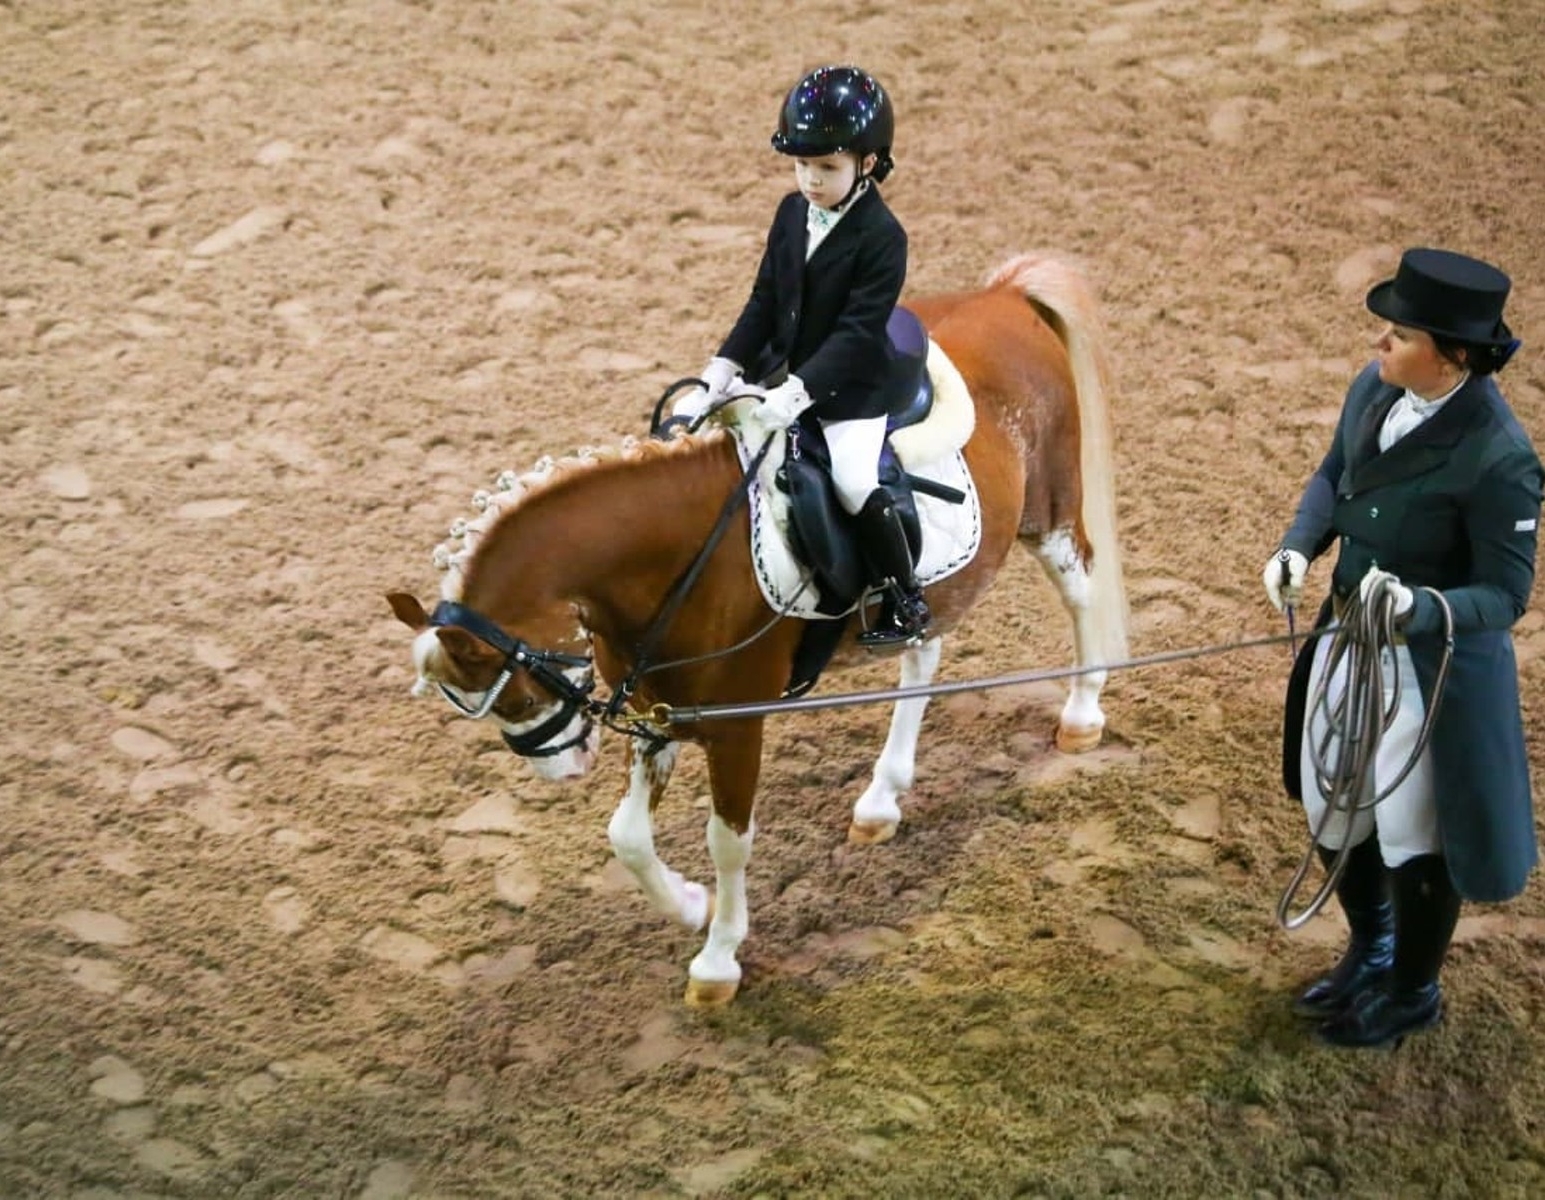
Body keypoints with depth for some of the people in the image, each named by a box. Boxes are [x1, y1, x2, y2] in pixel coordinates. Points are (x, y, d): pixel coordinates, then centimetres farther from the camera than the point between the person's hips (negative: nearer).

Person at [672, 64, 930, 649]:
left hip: (848, 389, -7)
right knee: (684, 420, 1)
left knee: (853, 482, -25)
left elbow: (856, 331, -23)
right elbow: (764, 300, 6)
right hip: (780, 370, 7)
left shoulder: (882, 238, -18)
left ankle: (905, 601, -4)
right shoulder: (793, 213, 3)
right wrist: (724, 366, -6)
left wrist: (798, 391, -32)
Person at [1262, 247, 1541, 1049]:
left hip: (1431, 662, -7)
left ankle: (1412, 993, 41)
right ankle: (1370, 951, 53)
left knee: (1413, 837, 14)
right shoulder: (1373, 388, -10)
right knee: (1330, 812, 25)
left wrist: (1418, 608, -39)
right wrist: (1299, 546, -10)